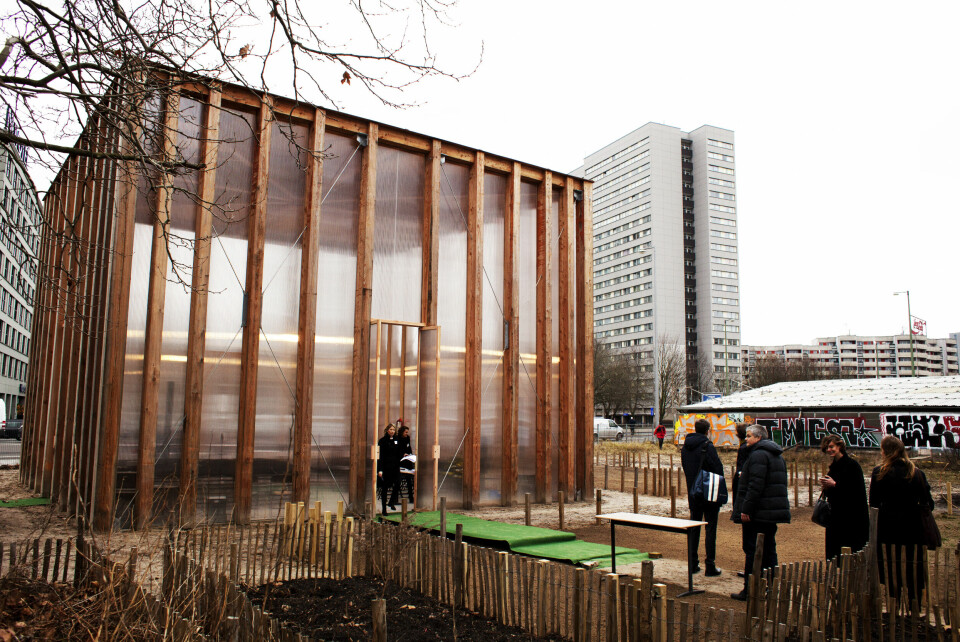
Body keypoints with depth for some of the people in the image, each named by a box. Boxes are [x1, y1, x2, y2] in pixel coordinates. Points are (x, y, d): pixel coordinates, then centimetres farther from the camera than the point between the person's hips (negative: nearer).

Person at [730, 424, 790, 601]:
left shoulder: (758, 455, -14)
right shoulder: (777, 455, 17)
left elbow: (756, 486, -22)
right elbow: (780, 485, 21)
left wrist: (746, 509, -21)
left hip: (757, 513, -10)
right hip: (774, 512, 10)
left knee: (751, 551, -3)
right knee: (769, 550, 14)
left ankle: (749, 591, 1)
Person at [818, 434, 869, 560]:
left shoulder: (852, 465, -9)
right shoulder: (833, 466, 14)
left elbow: (857, 491, -17)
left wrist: (834, 485, -16)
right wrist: (826, 488, -1)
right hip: (836, 518, 8)